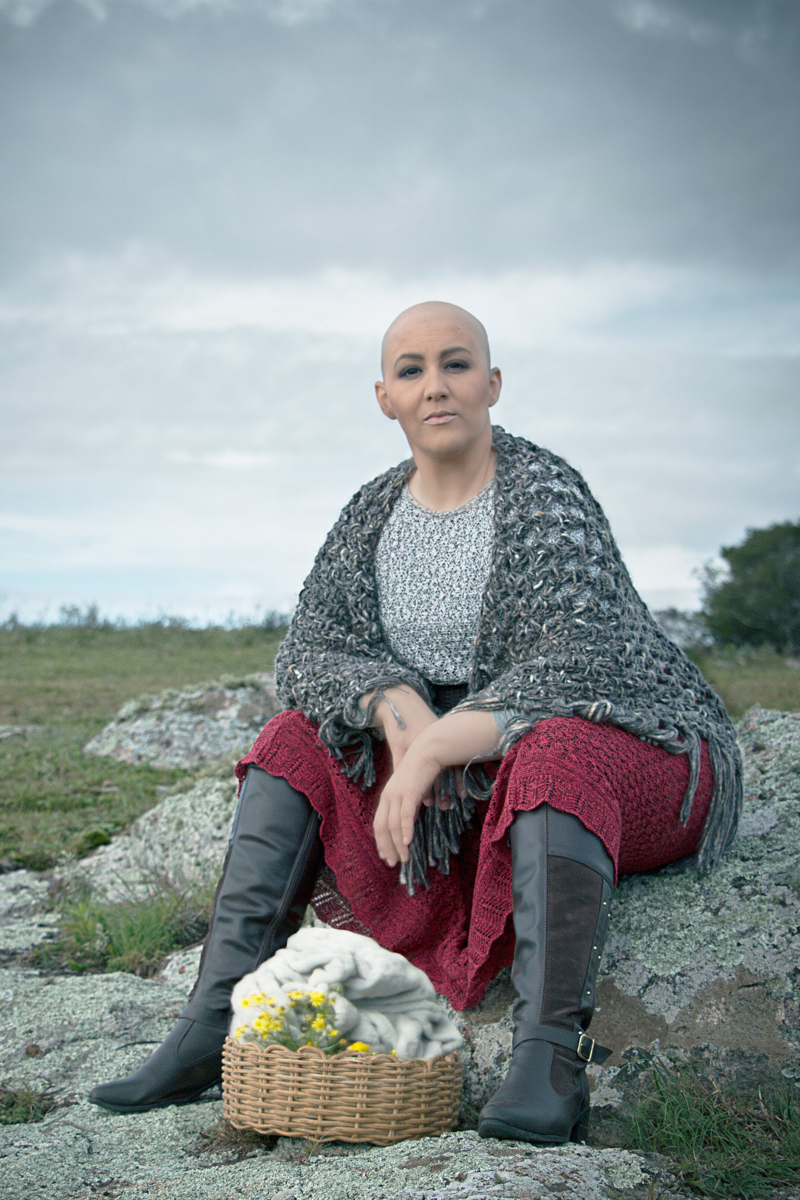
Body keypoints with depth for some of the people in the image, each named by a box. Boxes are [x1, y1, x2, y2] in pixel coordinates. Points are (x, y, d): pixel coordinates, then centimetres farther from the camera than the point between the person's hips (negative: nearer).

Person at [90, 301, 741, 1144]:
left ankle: (550, 1066, -43)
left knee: (551, 754, -40)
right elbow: (309, 650, -3)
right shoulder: (372, 515, 4)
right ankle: (213, 1030, -17)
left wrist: (432, 750, -31)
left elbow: (571, 673, -26)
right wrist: (395, 709, -22)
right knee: (302, 739, -10)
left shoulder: (547, 497, -16)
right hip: (469, 784, 6)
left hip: (641, 755, -6)